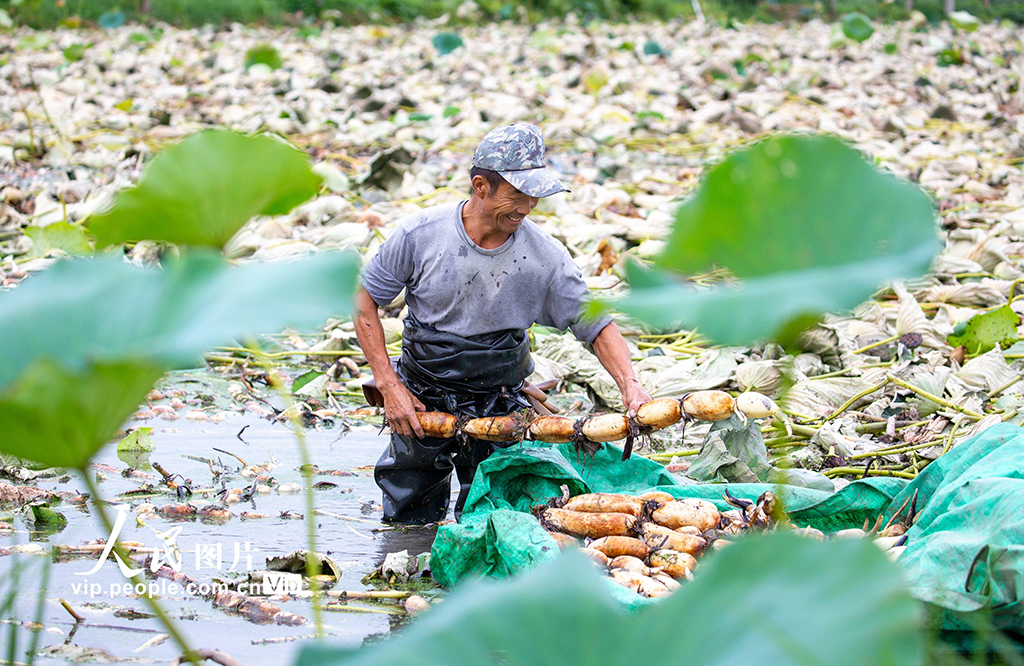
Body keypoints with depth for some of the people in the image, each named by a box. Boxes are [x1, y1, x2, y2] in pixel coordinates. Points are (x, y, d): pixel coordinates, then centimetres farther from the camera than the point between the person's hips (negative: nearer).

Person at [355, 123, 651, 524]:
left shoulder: (545, 256, -14)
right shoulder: (419, 234, -15)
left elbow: (596, 325, -7)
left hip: (498, 411, 0)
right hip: (420, 403, 0)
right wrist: (389, 386, -10)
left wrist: (630, 386, -23)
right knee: (408, 524, 11)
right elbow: (363, 299, -5)